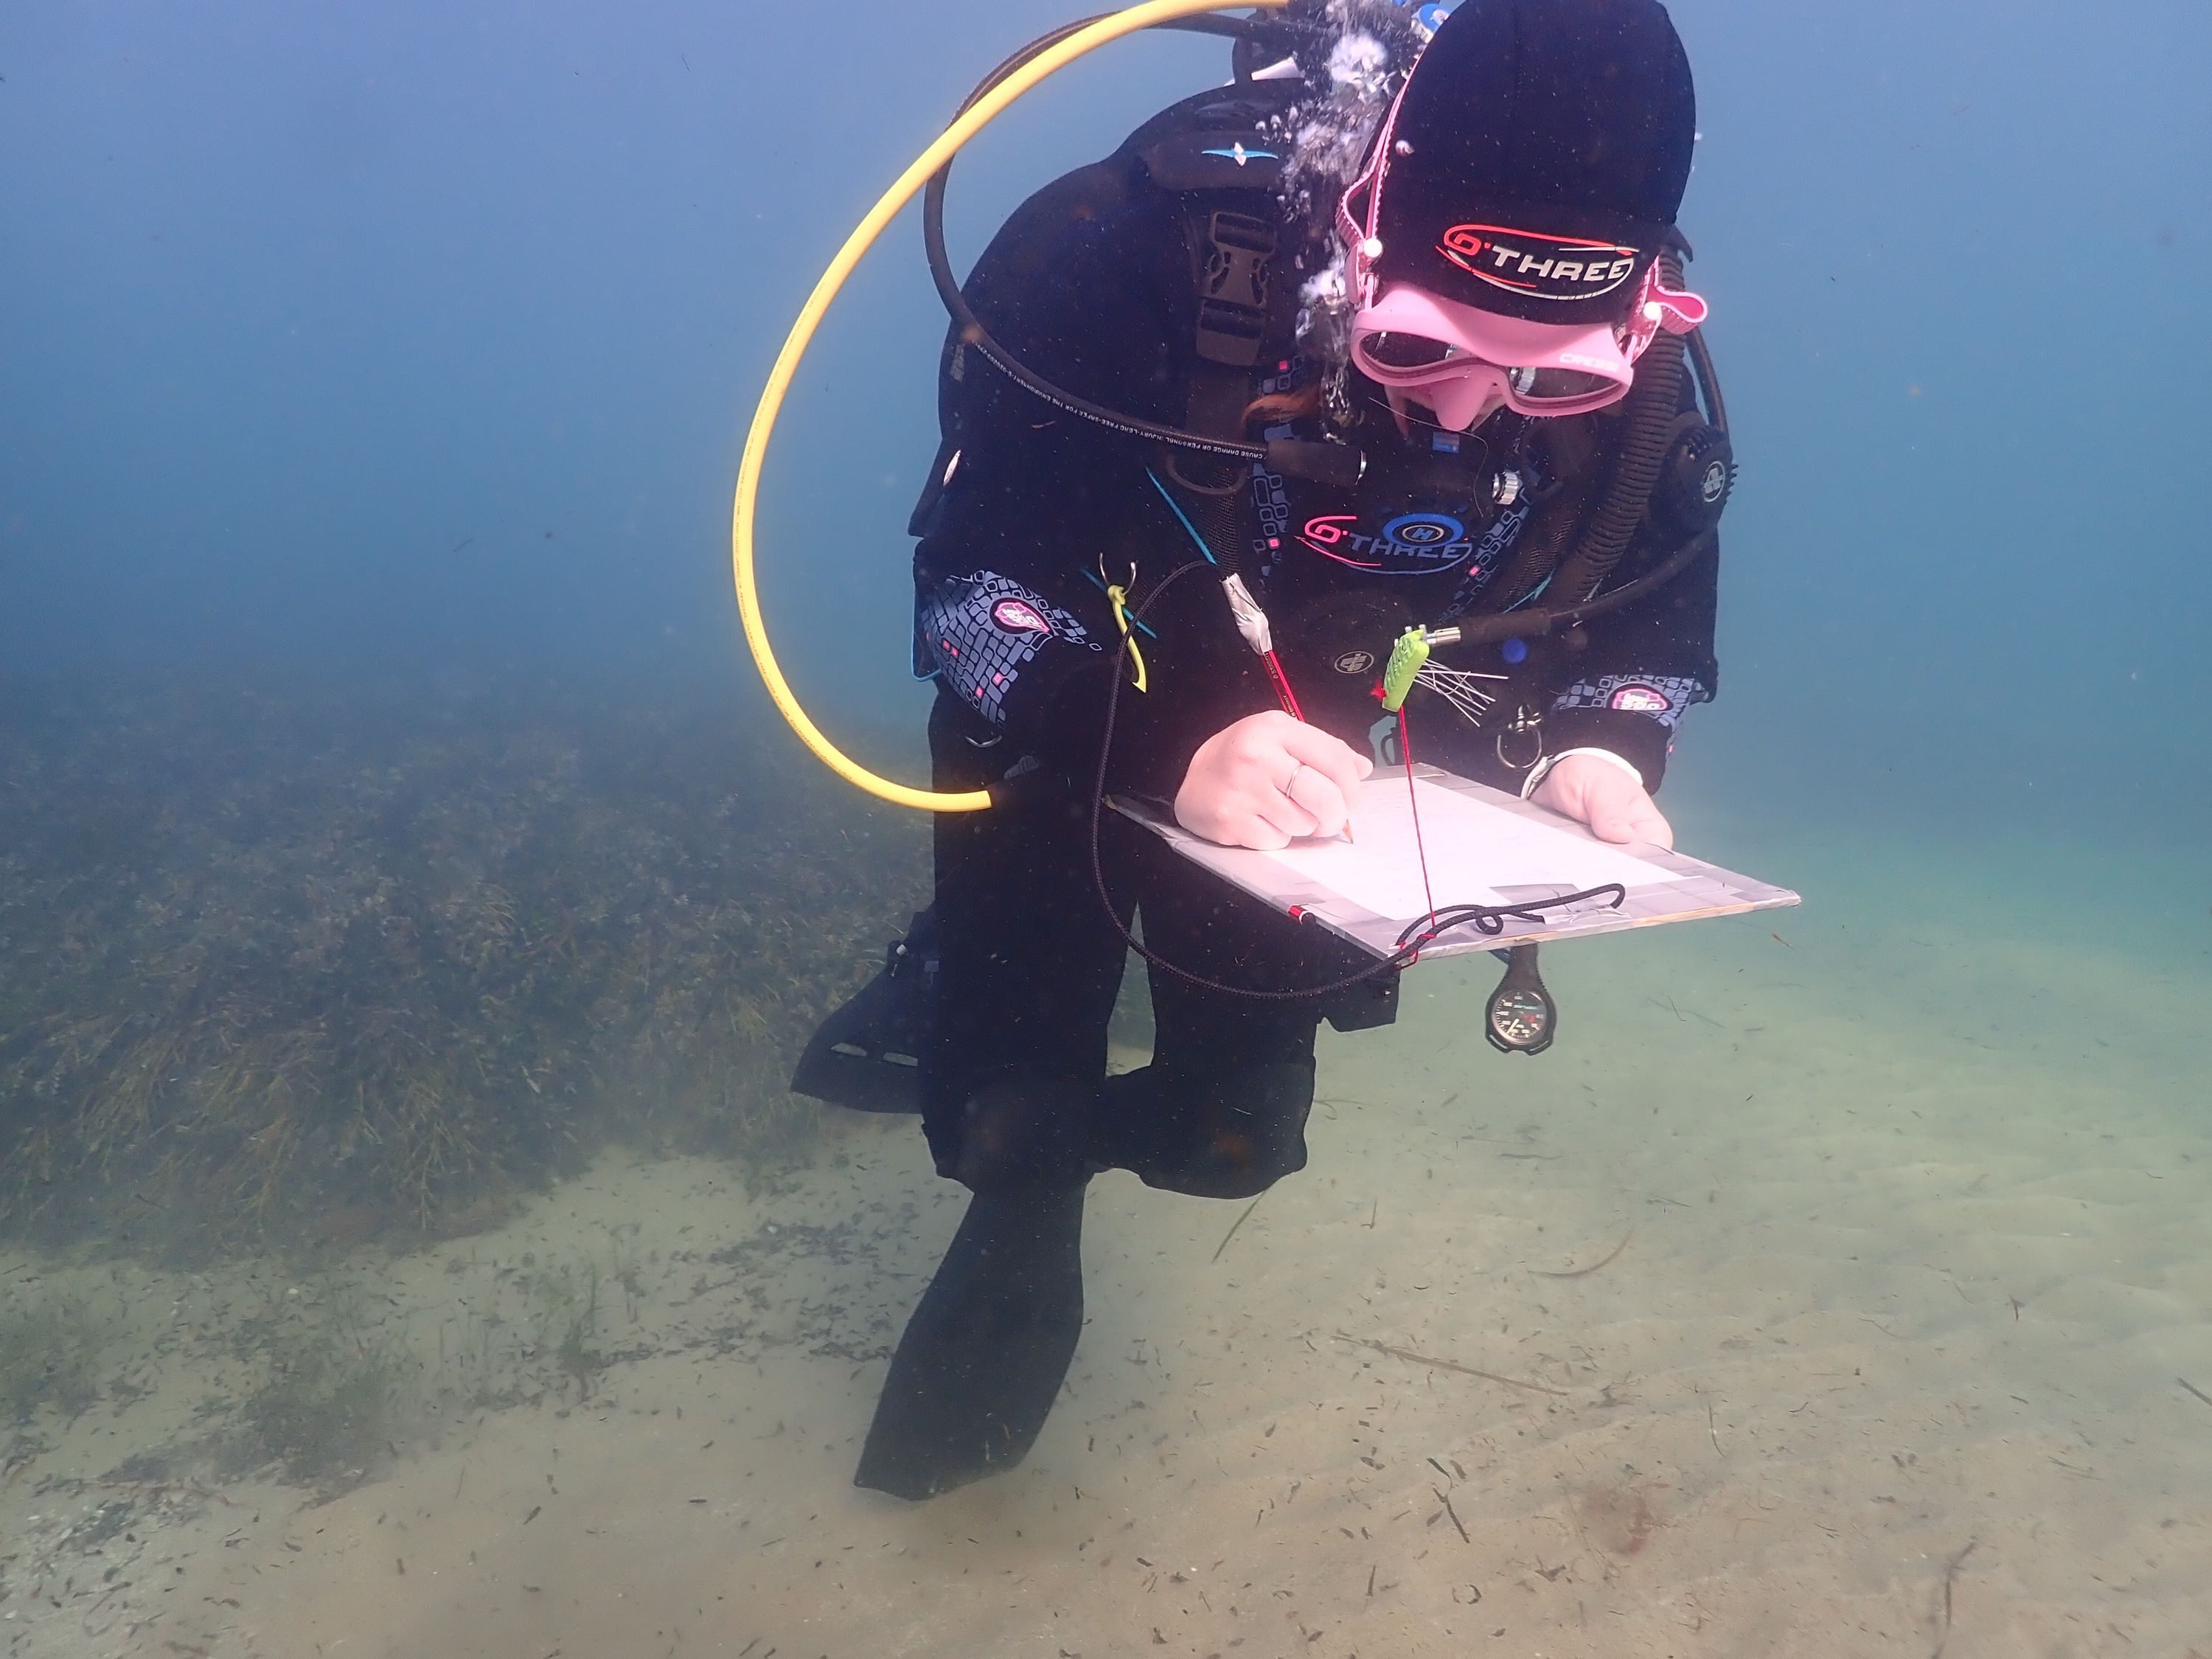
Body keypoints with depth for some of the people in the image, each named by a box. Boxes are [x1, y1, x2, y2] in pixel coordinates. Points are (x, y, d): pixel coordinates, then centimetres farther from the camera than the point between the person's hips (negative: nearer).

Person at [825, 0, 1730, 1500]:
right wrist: (1167, 751, -46)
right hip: (1068, 730, -2)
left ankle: (1055, 1136, 43)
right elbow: (967, 583, -30)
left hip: (1307, 752, 3)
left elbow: (1654, 634, -6)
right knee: (999, 1123, -3)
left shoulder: (1635, 384, -23)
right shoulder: (1141, 241, -35)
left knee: (1233, 1138, 8)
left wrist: (1599, 754, -28)